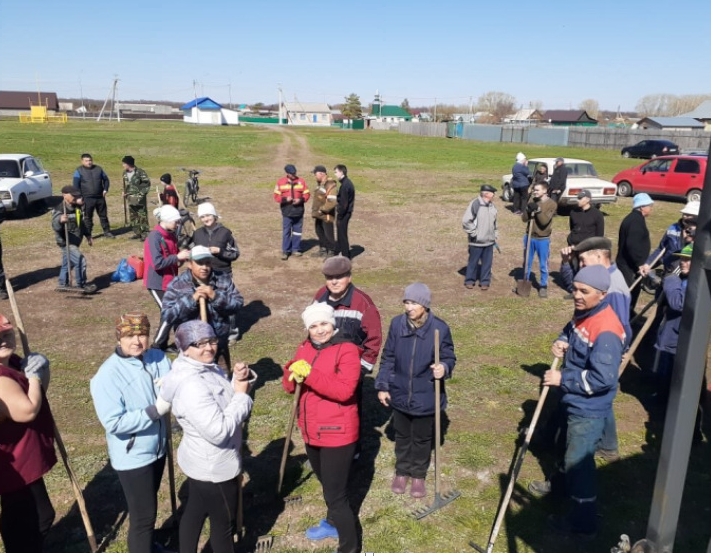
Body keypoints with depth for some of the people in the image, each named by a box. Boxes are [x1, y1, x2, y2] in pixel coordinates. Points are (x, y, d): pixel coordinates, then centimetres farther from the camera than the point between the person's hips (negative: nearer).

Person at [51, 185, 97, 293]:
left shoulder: (78, 207, 7)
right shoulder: (60, 210, -19)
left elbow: (82, 223, 22)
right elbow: (55, 226, -33)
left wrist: (88, 235, 23)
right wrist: (60, 220, -54)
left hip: (75, 242, 9)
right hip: (66, 242, -9)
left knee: (67, 264, 18)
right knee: (80, 260, -17)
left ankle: (63, 285, 31)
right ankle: (82, 285, -5)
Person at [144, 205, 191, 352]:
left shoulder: (171, 235, 7)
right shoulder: (154, 238, -19)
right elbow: (157, 263, -25)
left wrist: (183, 255, -3)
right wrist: (177, 257, -21)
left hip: (170, 282, 8)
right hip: (158, 284, -8)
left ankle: (163, 345, 25)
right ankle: (156, 348, 5)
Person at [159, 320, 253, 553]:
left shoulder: (207, 369, -1)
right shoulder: (191, 385, -31)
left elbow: (224, 402, 8)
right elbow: (218, 431, -34)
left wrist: (237, 381, -11)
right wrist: (242, 394, -24)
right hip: (214, 466, -9)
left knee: (195, 510, 25)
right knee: (223, 521, 13)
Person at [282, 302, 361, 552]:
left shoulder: (347, 350, -17)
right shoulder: (304, 348, 5)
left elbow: (344, 390, -27)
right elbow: (289, 386, 5)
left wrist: (309, 374, -31)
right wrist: (293, 374, -17)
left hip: (337, 433, -7)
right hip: (311, 431, 7)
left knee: (336, 494, -3)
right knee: (327, 484, 27)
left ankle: (349, 549, 13)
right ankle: (333, 523, 50)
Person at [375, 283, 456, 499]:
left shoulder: (440, 328, -16)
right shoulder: (397, 324, -9)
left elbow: (449, 358, -4)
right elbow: (388, 358, 0)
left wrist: (444, 368, -27)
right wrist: (382, 386, -1)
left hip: (426, 397, -2)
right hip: (400, 394, 2)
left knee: (422, 439, 17)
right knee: (402, 436, 21)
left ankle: (418, 475, 39)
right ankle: (401, 471, 42)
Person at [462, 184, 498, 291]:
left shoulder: (491, 205, 7)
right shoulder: (475, 204, -16)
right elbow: (466, 221, -18)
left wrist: (495, 235, 14)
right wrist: (473, 233, -15)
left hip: (489, 241, 6)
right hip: (476, 241, -6)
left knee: (487, 262, 9)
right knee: (473, 261, 8)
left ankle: (485, 282, 22)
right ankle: (469, 281, 23)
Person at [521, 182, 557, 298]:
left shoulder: (552, 204, -10)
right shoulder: (533, 202, 4)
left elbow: (544, 221, -19)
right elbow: (524, 219, -2)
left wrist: (538, 210, -26)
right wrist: (528, 210, -20)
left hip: (543, 239, -4)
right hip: (530, 237, 4)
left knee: (543, 265, 5)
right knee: (527, 263, 15)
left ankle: (543, 287, 17)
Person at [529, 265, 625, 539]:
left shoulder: (606, 331, -31)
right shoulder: (583, 313, -2)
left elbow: (602, 379, -33)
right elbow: (569, 332, 18)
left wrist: (562, 379, -24)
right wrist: (561, 343, -6)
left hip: (589, 408, -9)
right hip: (573, 400, 9)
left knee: (579, 461, 3)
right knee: (568, 446, 30)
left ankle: (584, 523, 19)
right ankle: (562, 482, 55)